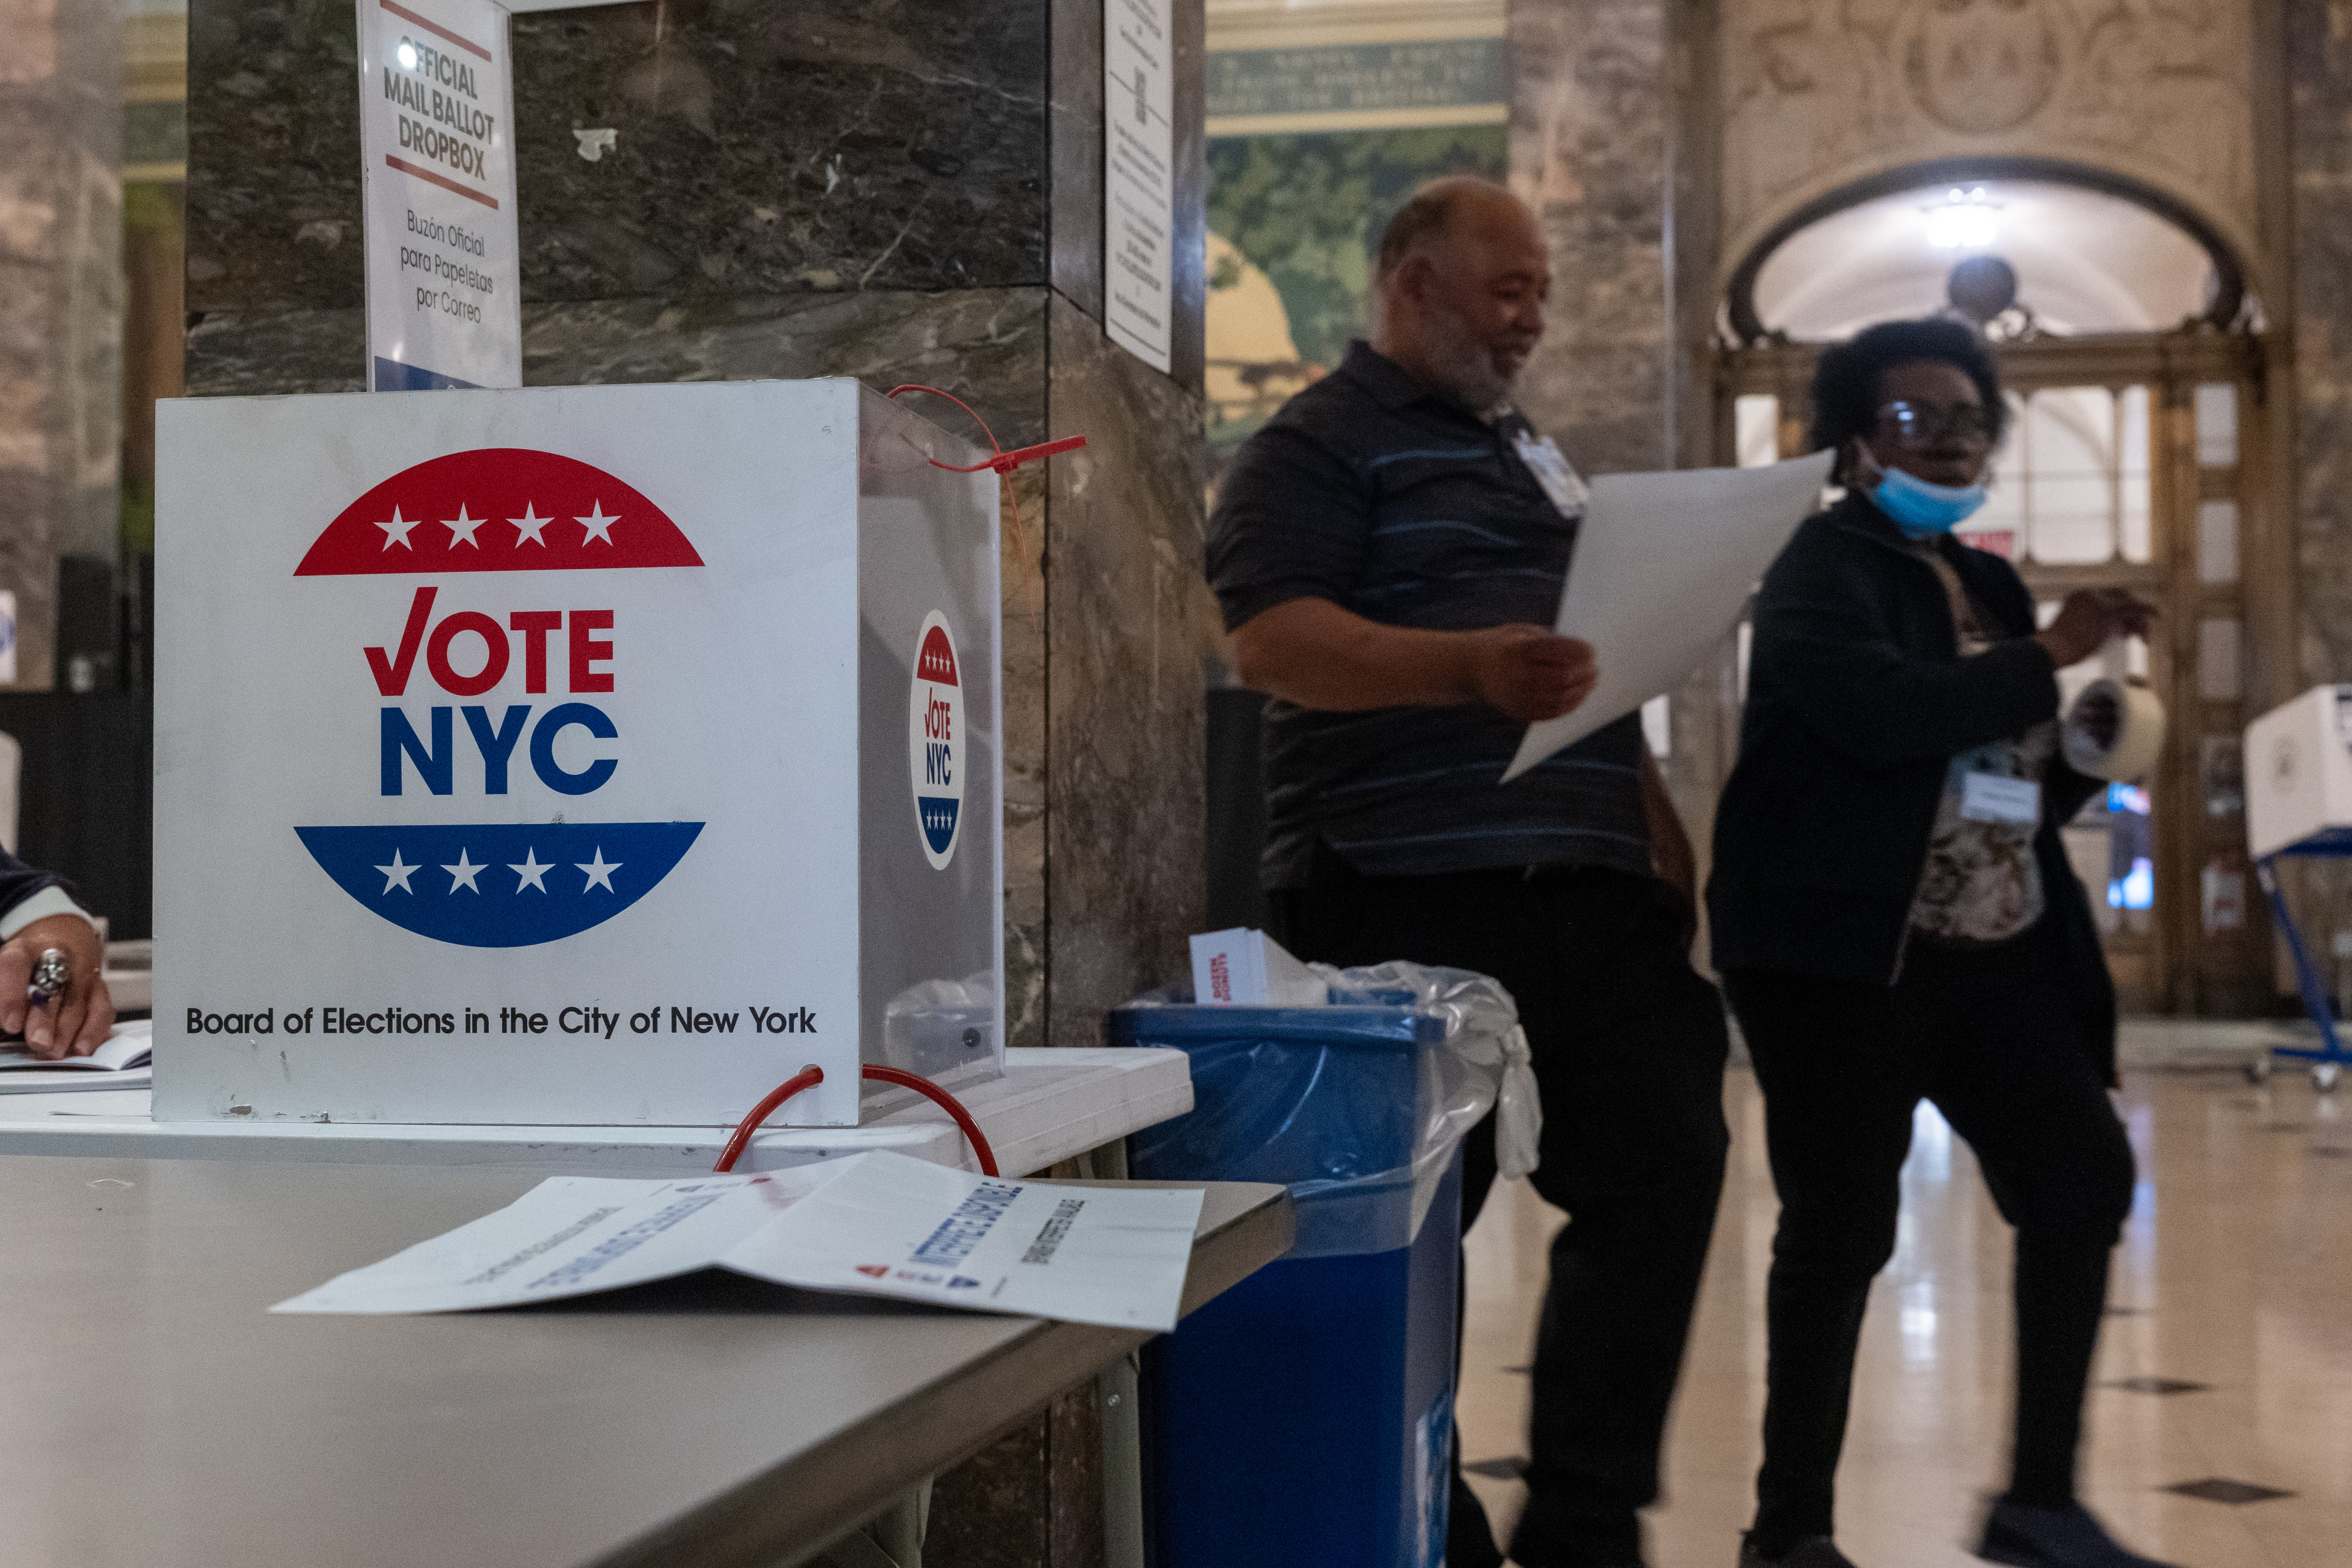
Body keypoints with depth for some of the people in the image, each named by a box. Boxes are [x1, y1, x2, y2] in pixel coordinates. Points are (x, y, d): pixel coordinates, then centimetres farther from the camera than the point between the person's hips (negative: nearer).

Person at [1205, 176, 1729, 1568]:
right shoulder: (1324, 444, -1)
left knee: (1666, 1167, 3)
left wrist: (1658, 820, 20)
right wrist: (1470, 668, -29)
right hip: (1415, 898, -8)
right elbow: (1273, 640, -16)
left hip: (1592, 890, 8)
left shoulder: (1536, 457, 26)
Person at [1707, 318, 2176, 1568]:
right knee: (1843, 1231, -2)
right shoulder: (1821, 572, -6)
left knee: (2084, 1178, 3)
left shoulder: (1986, 586, 16)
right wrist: (2050, 658, -16)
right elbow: (1884, 716, -25)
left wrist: (2087, 734, 2)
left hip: (1998, 951, 8)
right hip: (1847, 955, -7)